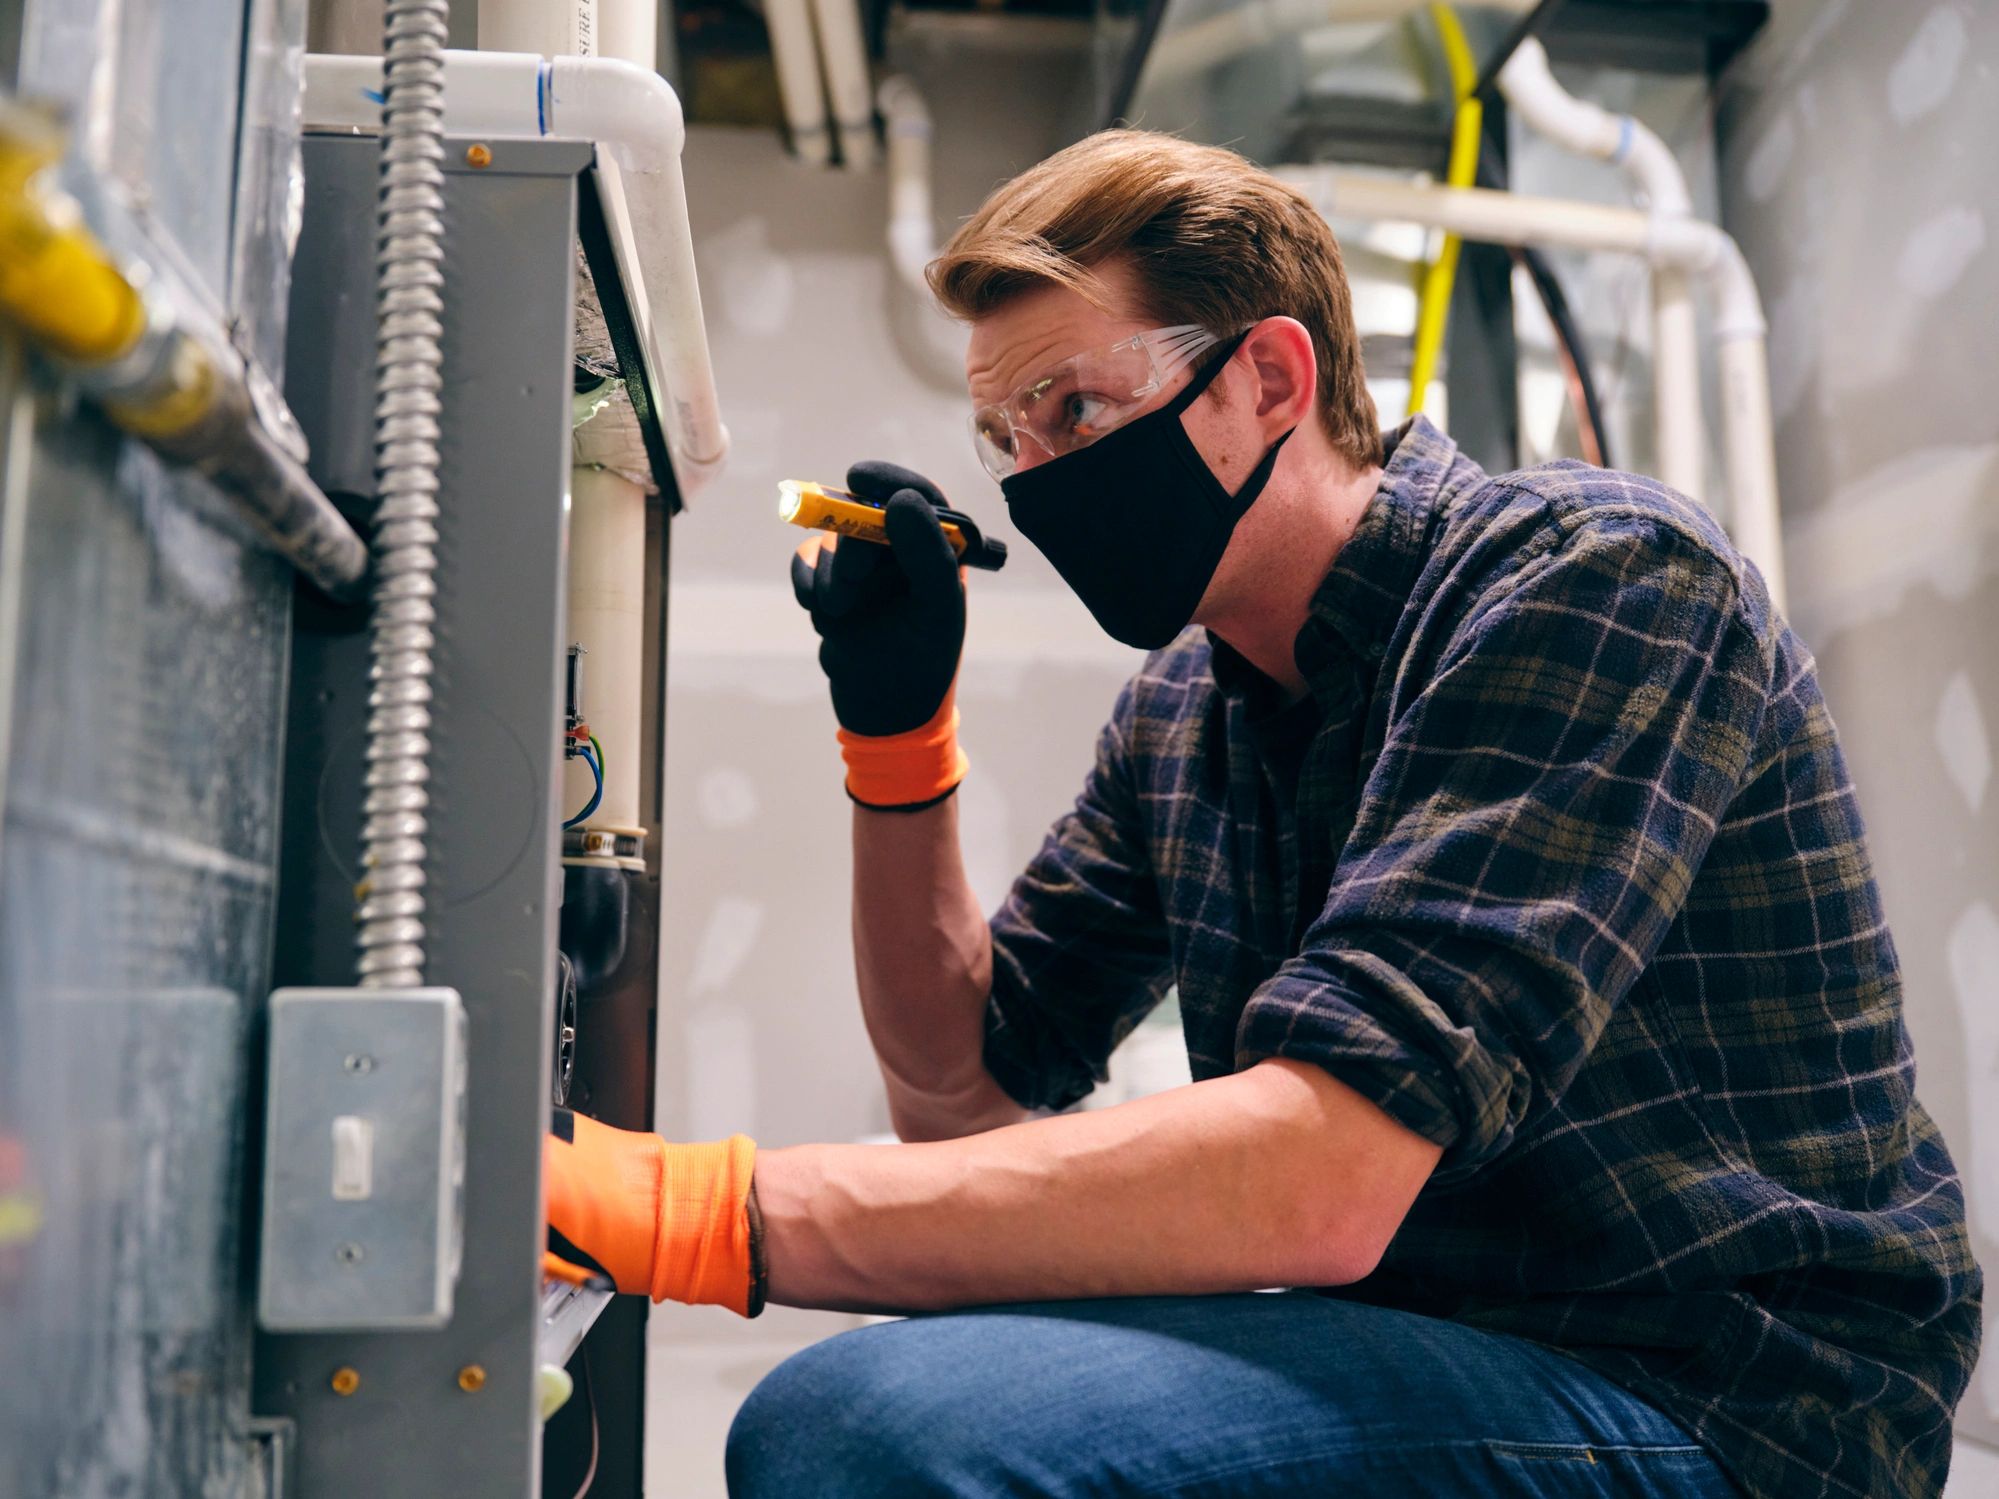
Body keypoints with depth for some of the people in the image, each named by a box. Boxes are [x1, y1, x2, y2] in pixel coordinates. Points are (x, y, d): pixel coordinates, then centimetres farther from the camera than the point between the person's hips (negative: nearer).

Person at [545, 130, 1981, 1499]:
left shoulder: (1598, 576, -16)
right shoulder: (1178, 713, 8)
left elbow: (1319, 1179, -29)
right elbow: (962, 1096, 13)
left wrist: (702, 1208, -31)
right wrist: (898, 738, 1)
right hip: (1431, 1355, 7)